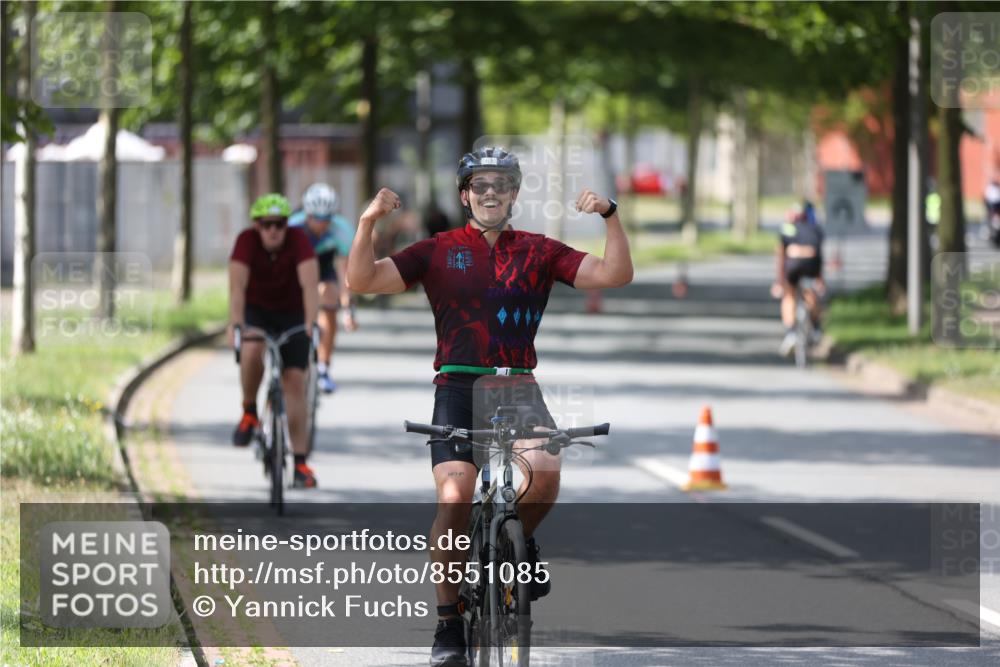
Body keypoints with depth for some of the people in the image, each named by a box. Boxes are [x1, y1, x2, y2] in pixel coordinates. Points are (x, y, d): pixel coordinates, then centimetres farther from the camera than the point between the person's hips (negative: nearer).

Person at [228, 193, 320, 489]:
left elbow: (310, 284, -33)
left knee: (294, 382, -7)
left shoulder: (298, 241, -24)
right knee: (252, 351, -34)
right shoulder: (247, 241, -24)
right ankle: (249, 412, -9)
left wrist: (311, 324, -47)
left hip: (292, 313, 0)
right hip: (256, 311, 0)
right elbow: (237, 286, -33)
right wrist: (236, 324, -47)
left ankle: (300, 462, -3)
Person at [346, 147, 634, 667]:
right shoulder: (438, 252, 8)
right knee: (454, 497, -18)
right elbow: (362, 280, 0)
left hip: (518, 387, 1)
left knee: (545, 471, -27)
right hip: (458, 388, -1)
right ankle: (448, 624, -5)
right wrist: (368, 222, -14)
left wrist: (610, 215, -10)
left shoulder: (539, 252, 11)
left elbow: (614, 274, 3)